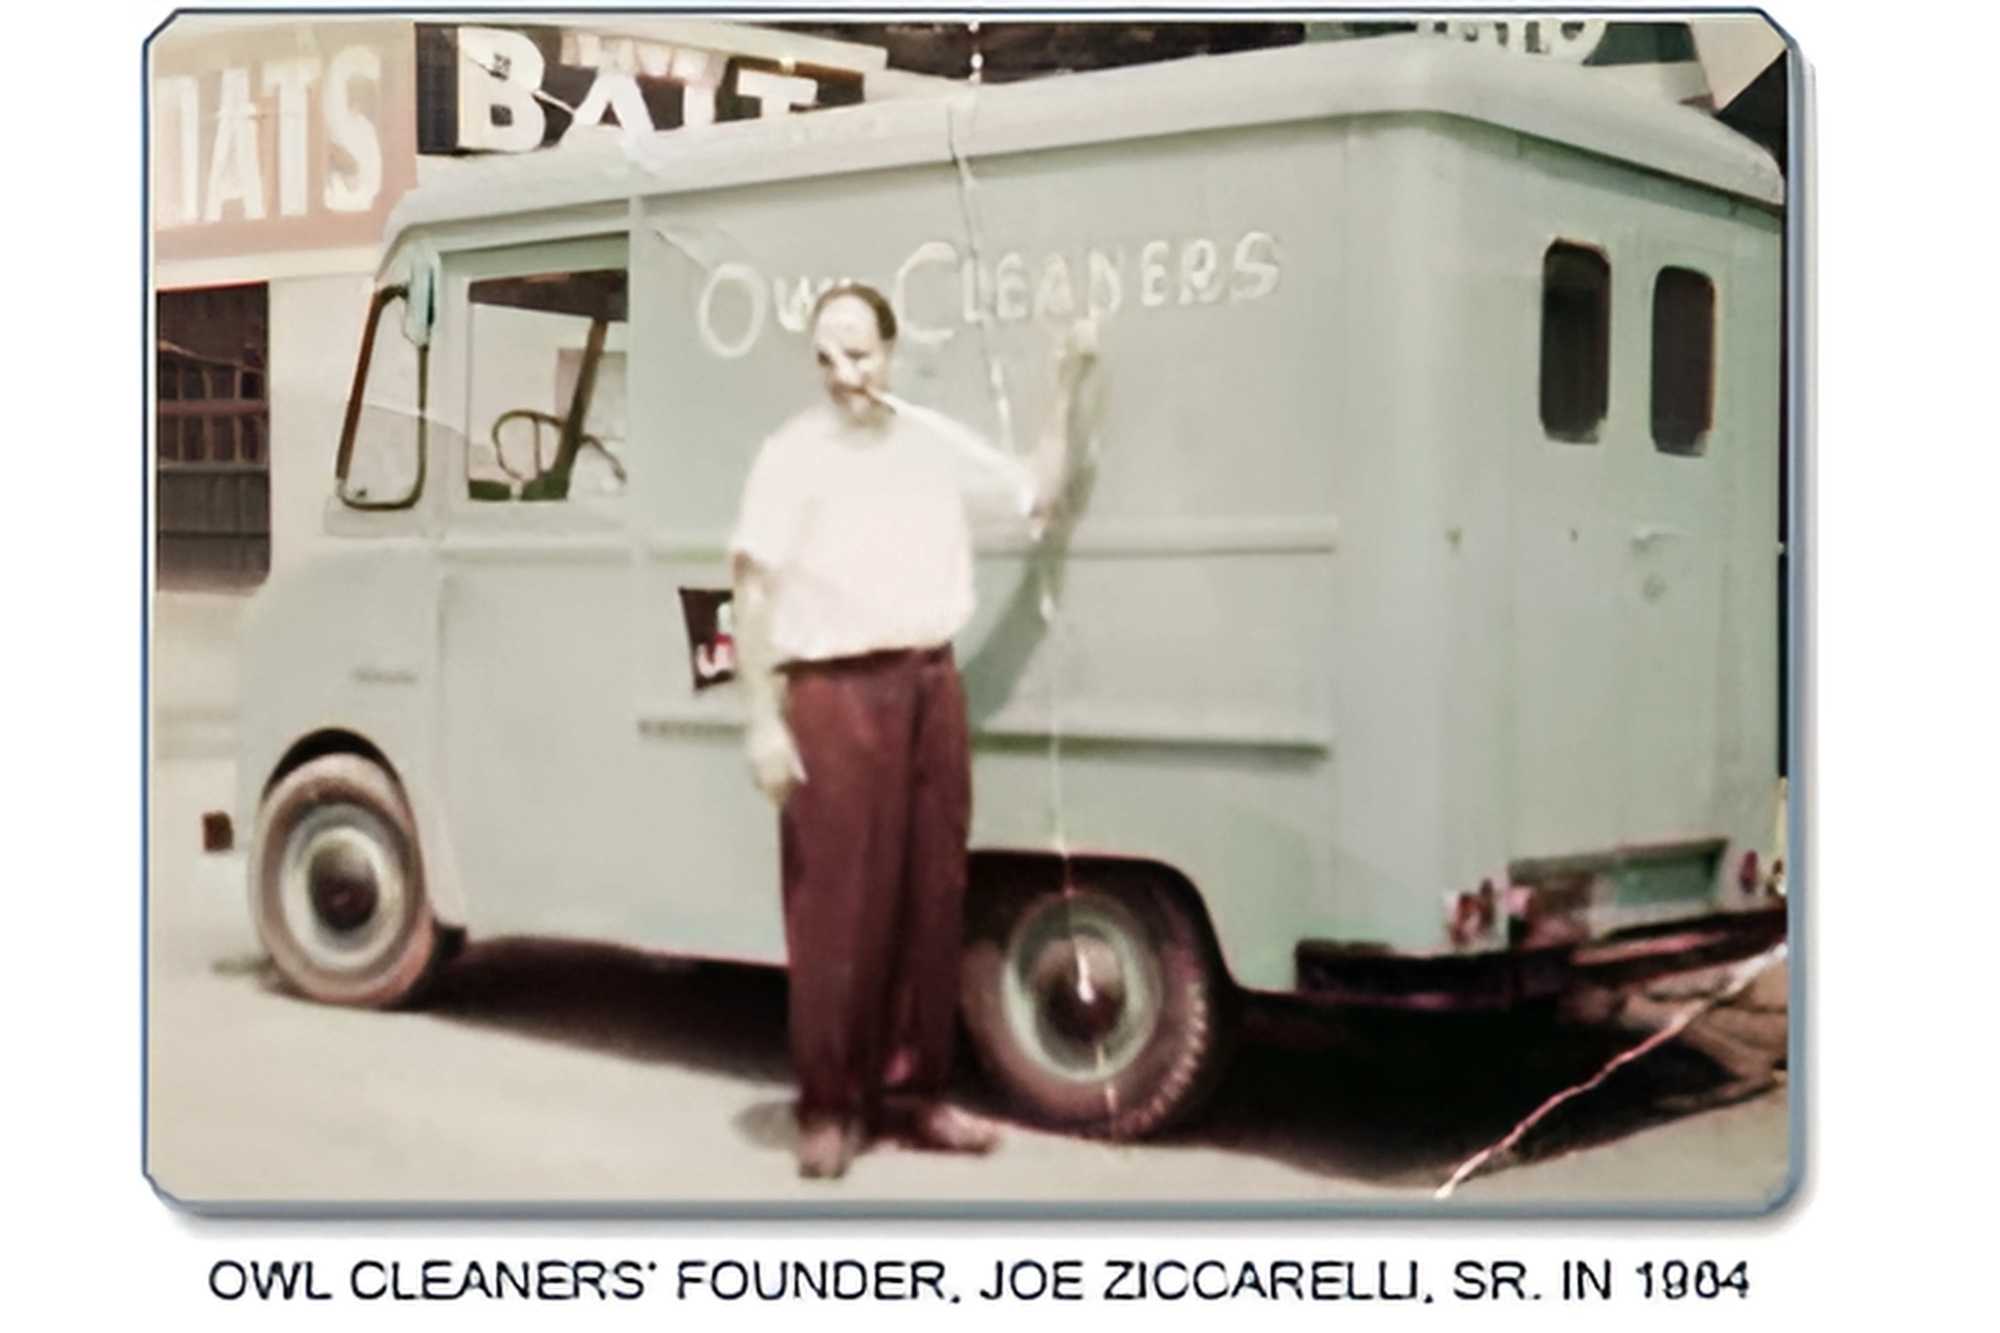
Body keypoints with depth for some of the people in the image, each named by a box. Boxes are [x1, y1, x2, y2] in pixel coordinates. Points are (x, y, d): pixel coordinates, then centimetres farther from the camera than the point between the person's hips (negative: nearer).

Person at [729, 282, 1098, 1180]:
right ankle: (829, 1108, 6)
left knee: (932, 901, 8)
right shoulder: (794, 454, -3)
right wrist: (763, 721, -13)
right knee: (838, 910, -3)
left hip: (931, 688, 5)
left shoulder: (936, 442, 11)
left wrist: (1069, 386, 13)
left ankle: (914, 1092, 18)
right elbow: (753, 594, -7)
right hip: (837, 698, -5)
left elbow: (1039, 495, 21)